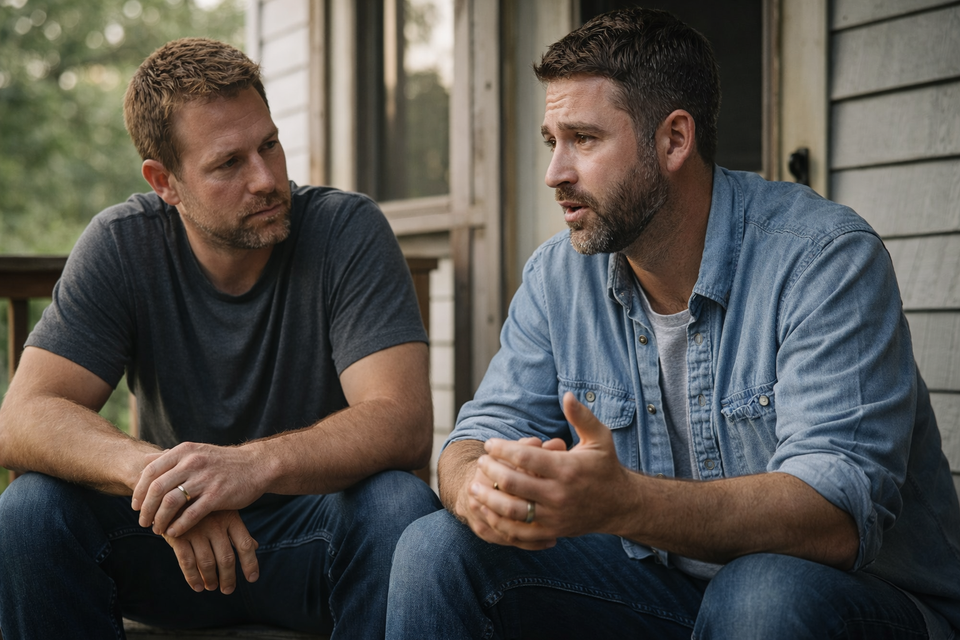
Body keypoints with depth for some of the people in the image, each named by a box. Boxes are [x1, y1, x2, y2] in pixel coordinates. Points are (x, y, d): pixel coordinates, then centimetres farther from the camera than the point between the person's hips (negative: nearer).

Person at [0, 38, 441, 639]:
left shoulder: (349, 231, -13)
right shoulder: (120, 246, -7)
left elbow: (403, 421, -24)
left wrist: (254, 464, -42)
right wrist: (151, 471, -37)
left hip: (311, 540, -1)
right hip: (174, 544, 2)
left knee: (400, 506, -33)